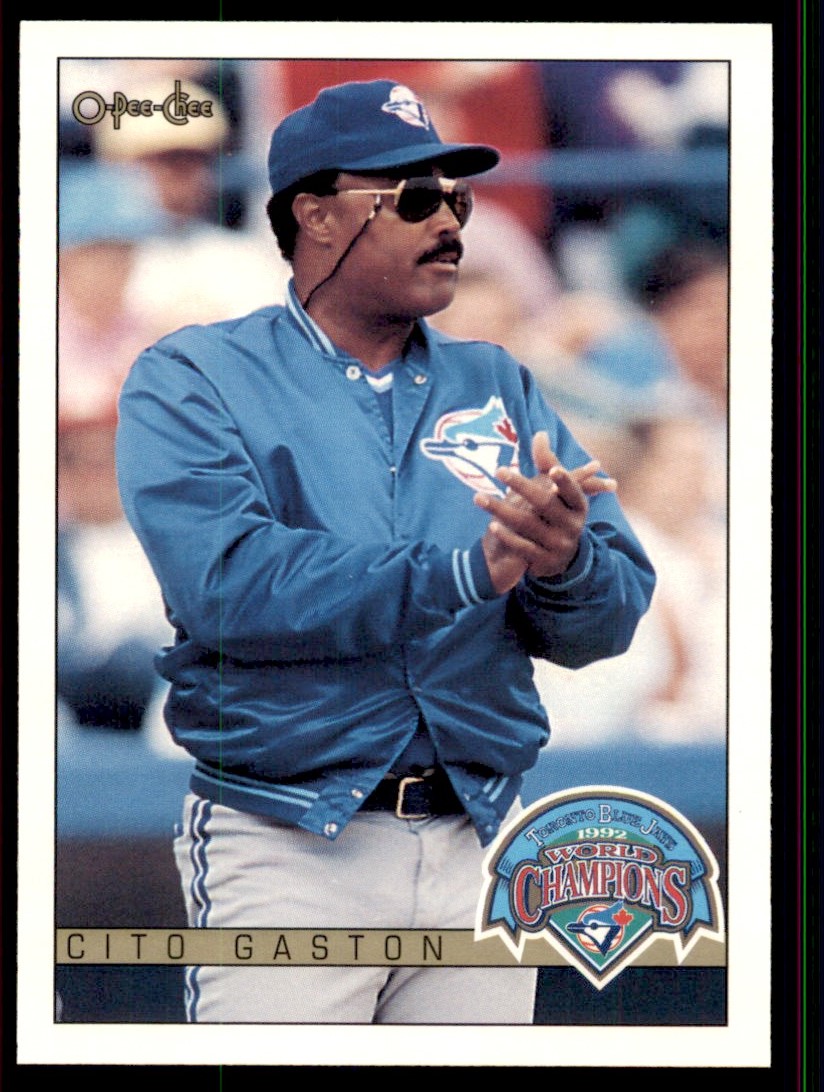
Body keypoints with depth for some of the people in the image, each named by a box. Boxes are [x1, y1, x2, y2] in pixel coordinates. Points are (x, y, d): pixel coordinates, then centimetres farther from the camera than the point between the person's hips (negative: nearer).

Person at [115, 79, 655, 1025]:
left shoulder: (498, 388, 14)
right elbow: (228, 584, -17)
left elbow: (611, 619, 7)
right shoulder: (192, 381, 1)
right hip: (285, 855, -4)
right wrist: (464, 571, -20)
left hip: (479, 851, 4)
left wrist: (563, 564, -17)